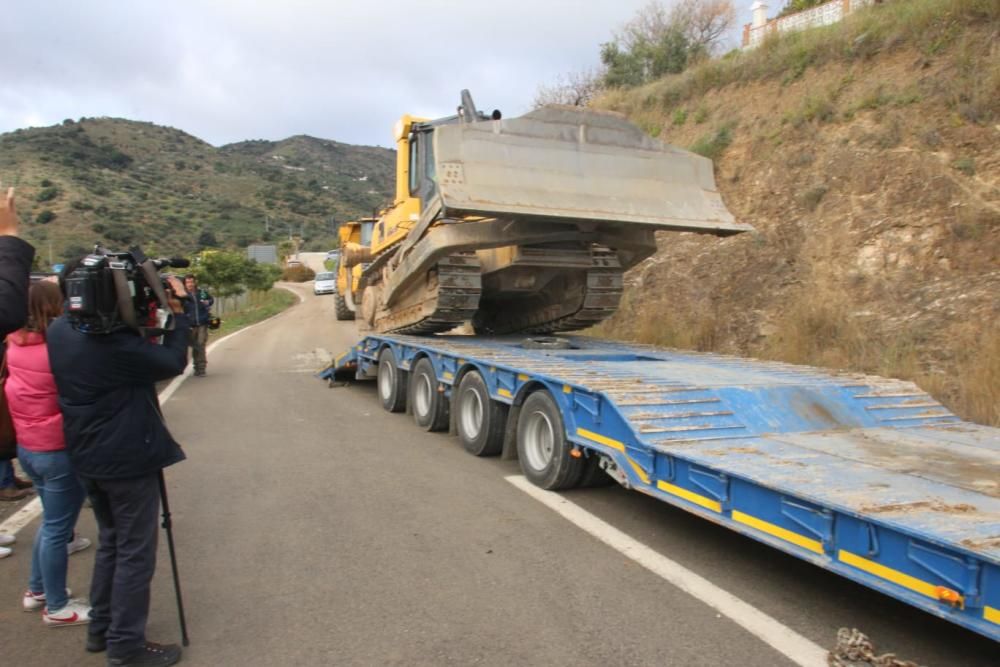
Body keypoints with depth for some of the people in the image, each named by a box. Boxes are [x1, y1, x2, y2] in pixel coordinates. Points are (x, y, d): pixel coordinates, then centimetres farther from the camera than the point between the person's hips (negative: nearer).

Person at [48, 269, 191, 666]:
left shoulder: (58, 332, 3)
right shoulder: (111, 339, -24)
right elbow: (172, 364, -16)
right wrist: (177, 313, -8)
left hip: (87, 455, 9)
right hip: (126, 456, -9)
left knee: (110, 542, 23)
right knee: (134, 552, 4)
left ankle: (101, 628, 33)